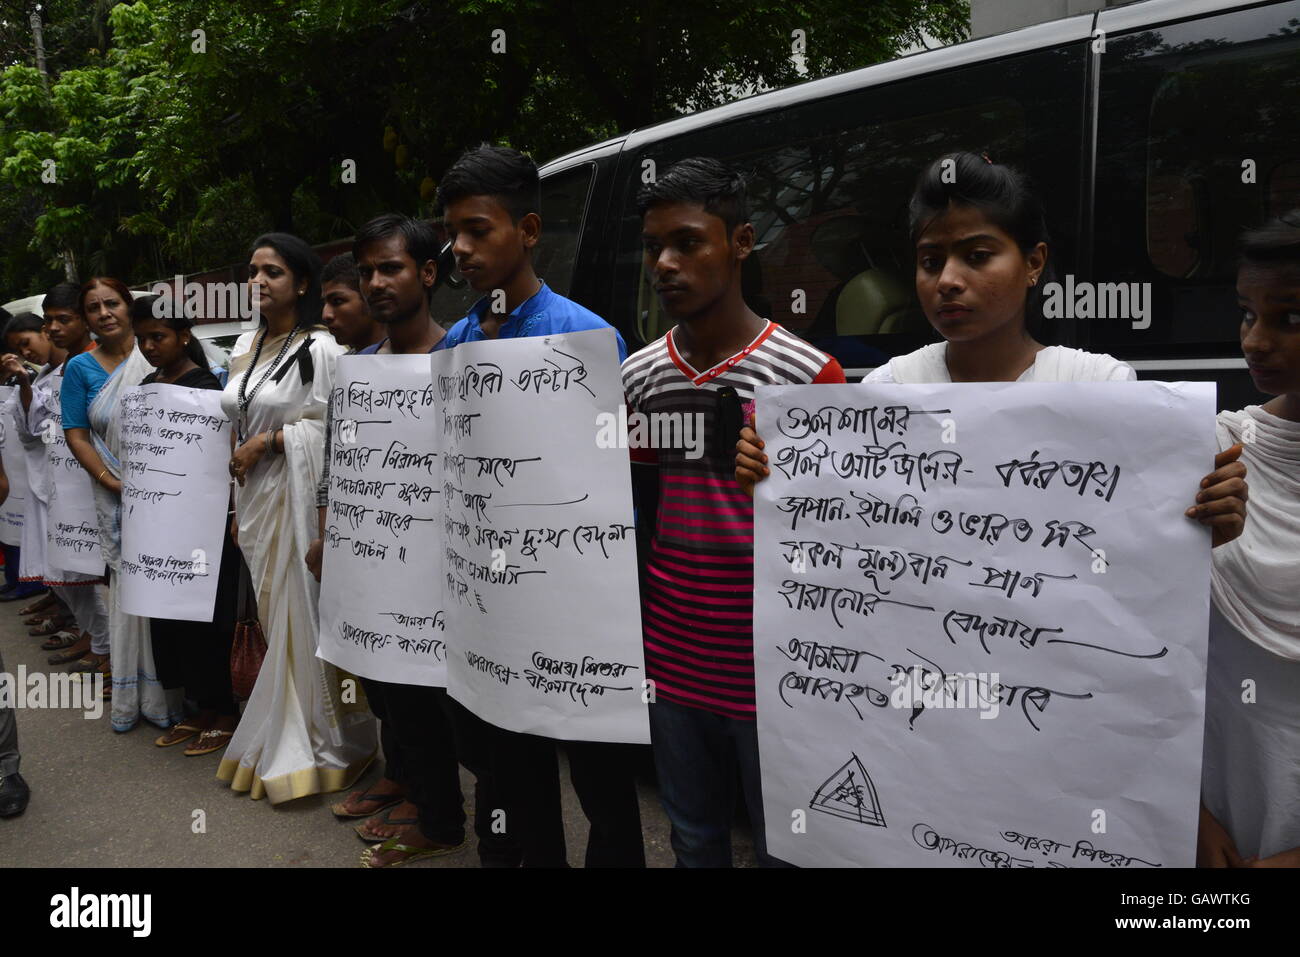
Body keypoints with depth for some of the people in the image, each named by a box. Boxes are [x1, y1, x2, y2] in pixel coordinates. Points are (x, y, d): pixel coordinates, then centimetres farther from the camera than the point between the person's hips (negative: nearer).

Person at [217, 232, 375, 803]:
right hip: (255, 497, 7)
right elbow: (239, 429, 17)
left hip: (298, 497, -7)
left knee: (300, 618, -2)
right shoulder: (246, 347, 13)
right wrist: (238, 505, 15)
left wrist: (268, 442, -13)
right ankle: (281, 743, 25)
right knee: (273, 617, 13)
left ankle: (310, 749, 12)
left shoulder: (321, 349, -10)